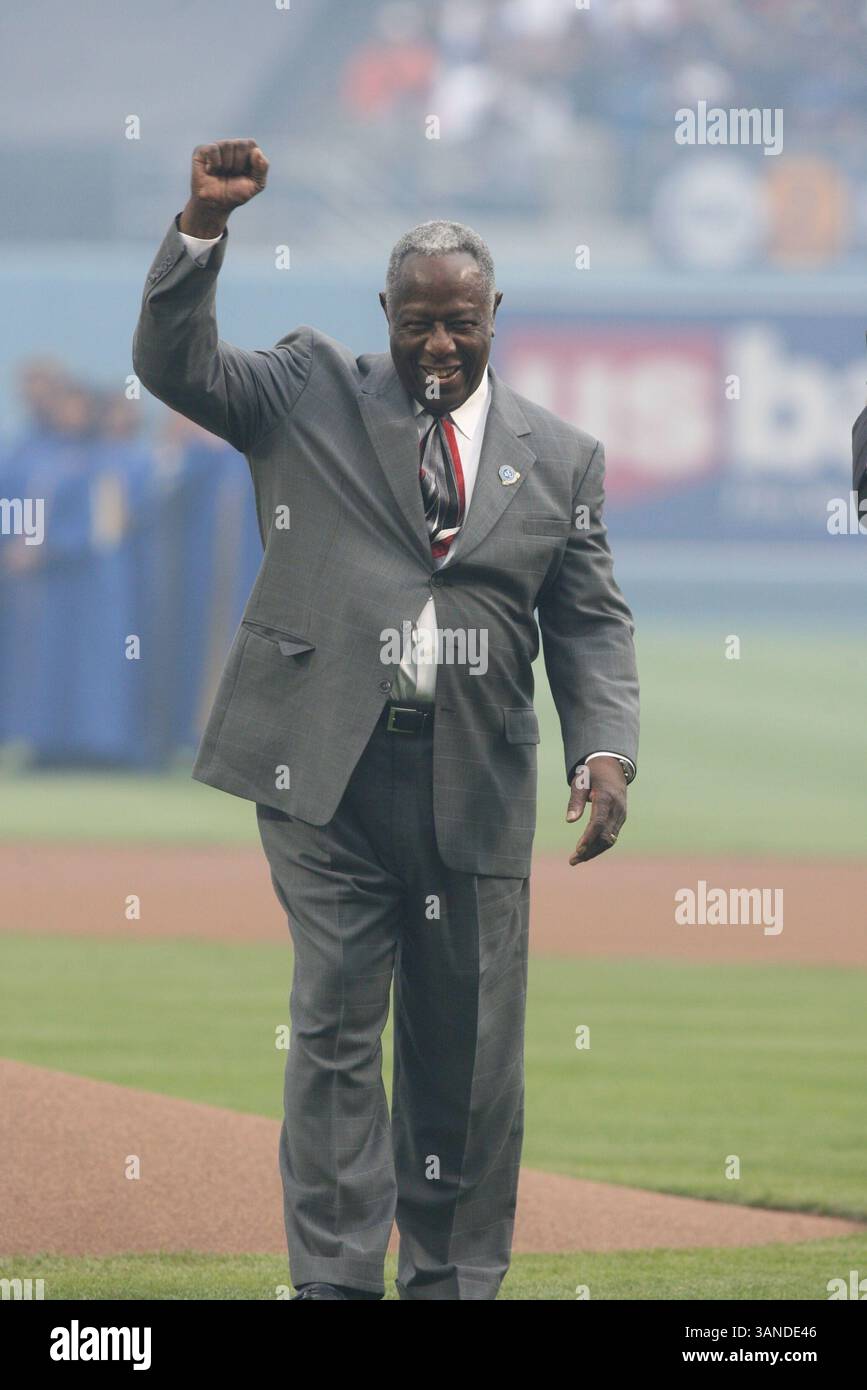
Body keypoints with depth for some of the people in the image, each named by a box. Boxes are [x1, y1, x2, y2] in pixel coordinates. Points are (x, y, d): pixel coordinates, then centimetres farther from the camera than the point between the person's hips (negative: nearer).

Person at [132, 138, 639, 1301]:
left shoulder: (559, 457, 12)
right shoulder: (310, 395, 9)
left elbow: (592, 624, 11)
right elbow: (174, 366, -1)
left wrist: (606, 750, -6)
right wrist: (204, 228, -15)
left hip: (475, 789, 2)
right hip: (327, 770, -2)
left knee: (468, 1050, 5)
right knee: (335, 1027, -4)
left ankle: (454, 1281, 14)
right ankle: (336, 1281, -1)